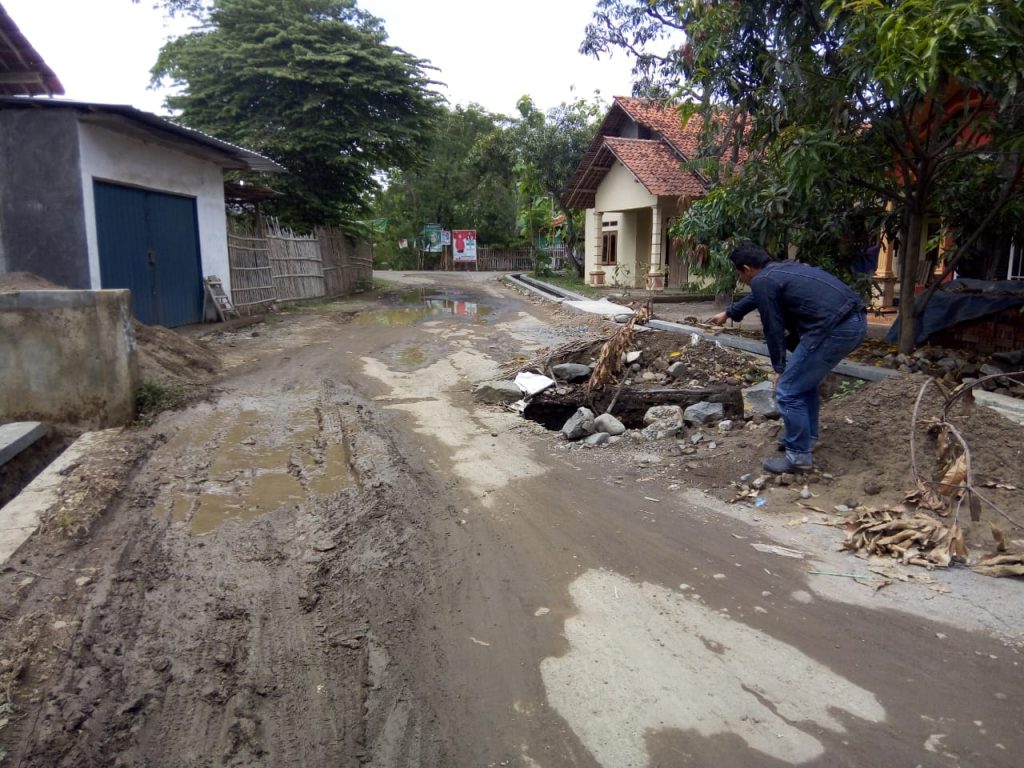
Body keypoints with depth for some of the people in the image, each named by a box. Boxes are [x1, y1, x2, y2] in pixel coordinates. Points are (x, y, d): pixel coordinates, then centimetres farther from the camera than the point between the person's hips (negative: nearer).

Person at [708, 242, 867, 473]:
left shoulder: (762, 281, -4)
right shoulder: (781, 269, 25)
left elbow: (773, 328, 0)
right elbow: (755, 297, 44)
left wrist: (779, 368, 12)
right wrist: (729, 313, 60)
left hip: (835, 328, -10)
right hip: (856, 320, 10)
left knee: (788, 391, 0)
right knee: (804, 379, 27)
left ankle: (799, 457, 9)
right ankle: (806, 439, 36)